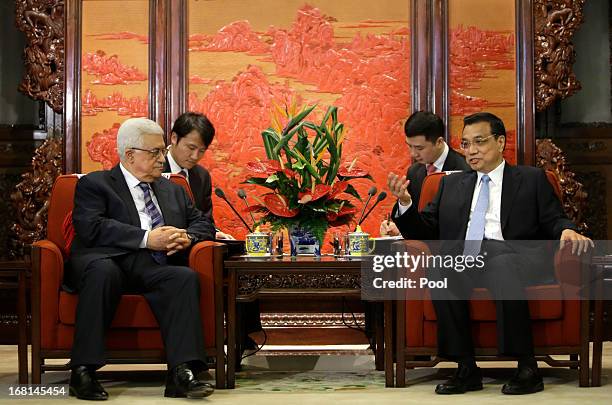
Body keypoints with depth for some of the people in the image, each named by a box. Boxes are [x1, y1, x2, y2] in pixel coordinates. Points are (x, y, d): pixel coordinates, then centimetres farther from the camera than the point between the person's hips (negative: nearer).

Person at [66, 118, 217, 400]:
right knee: (103, 271, -38)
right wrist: (146, 238, -14)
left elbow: (203, 223, 26)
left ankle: (181, 373, -36)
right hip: (105, 261, -4)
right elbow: (90, 228, -6)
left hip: (152, 269, 4)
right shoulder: (94, 184, 11)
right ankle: (83, 371, -32)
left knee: (186, 277, -27)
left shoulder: (173, 191, 30)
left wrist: (188, 237, 0)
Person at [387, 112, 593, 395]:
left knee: (500, 266, -39)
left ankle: (527, 368, -30)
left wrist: (567, 231, -12)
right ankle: (467, 369, -25)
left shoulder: (532, 179, 20)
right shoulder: (451, 184, 27)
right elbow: (426, 231, 22)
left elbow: (553, 221, 11)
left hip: (512, 254, -3)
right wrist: (405, 203, 4)